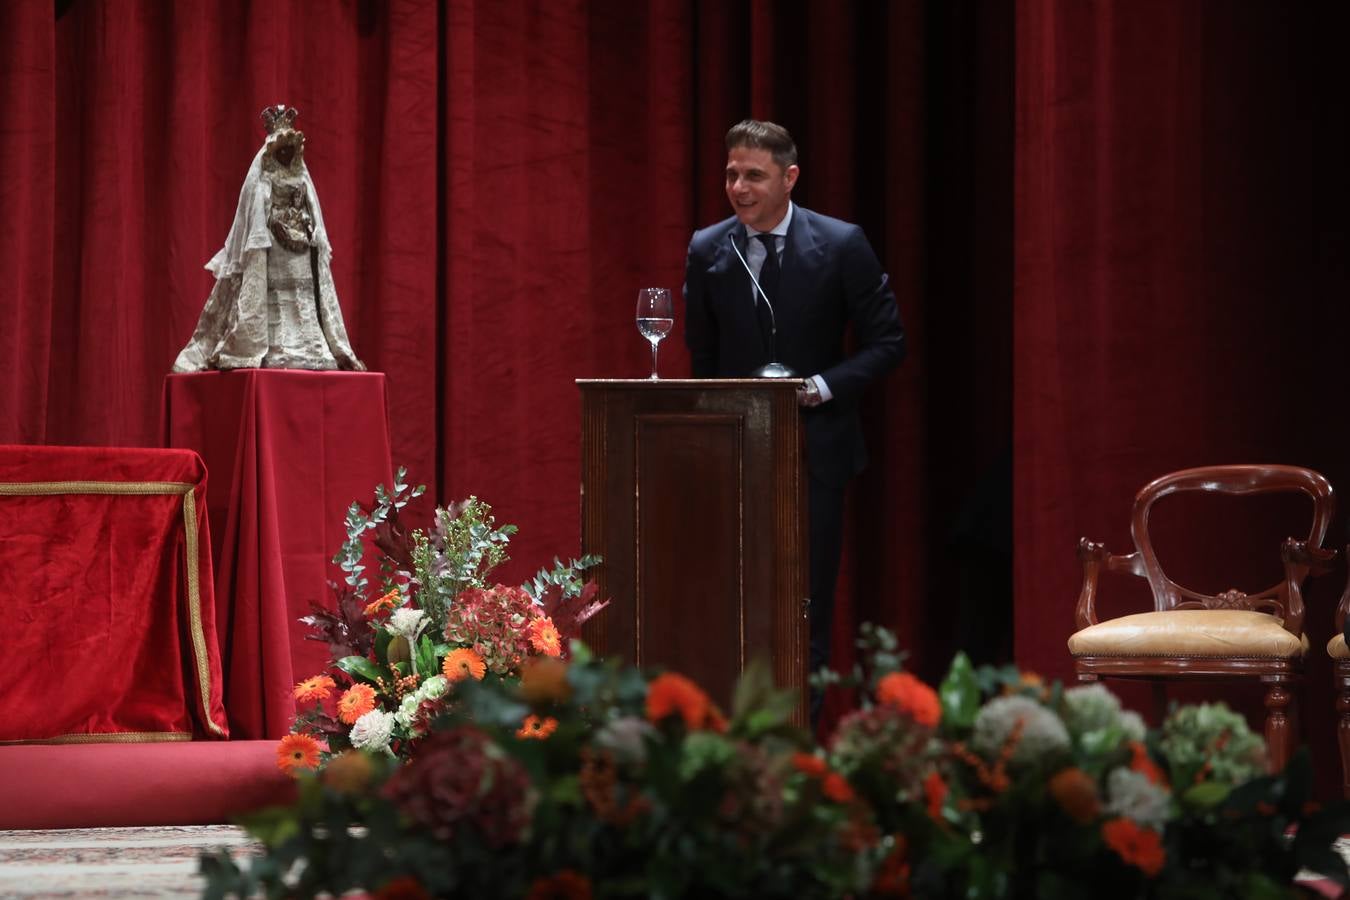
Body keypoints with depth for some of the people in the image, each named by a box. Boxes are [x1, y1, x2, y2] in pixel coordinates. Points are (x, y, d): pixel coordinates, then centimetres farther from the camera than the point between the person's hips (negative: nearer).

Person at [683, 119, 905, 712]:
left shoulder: (841, 246, -6)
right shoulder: (707, 251, 1)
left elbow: (887, 343, -2)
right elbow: (702, 357, 12)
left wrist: (823, 386, -16)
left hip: (816, 447, -2)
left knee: (809, 602, 3)